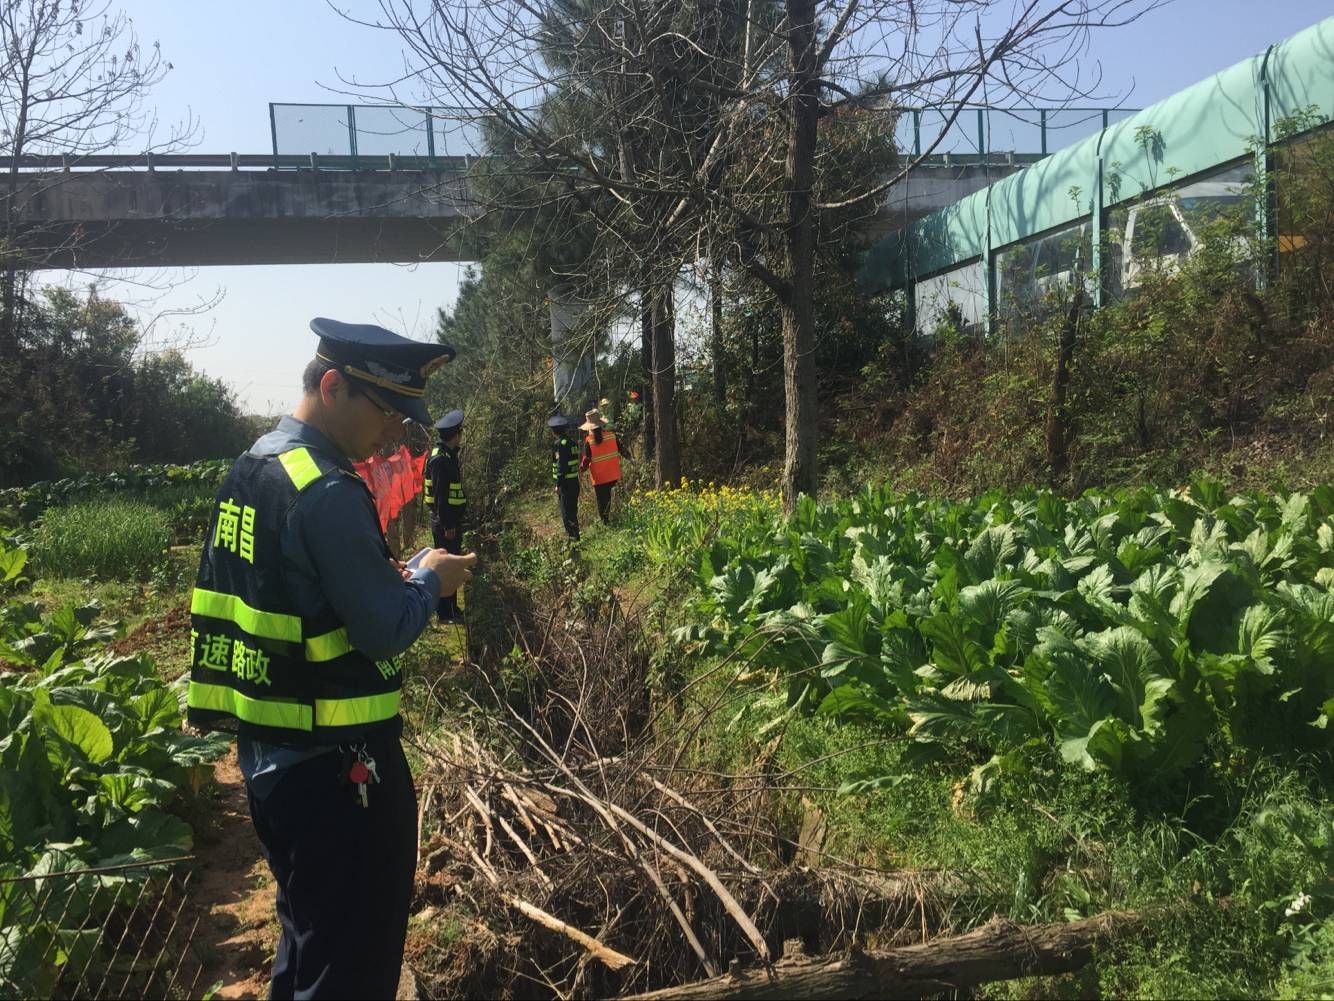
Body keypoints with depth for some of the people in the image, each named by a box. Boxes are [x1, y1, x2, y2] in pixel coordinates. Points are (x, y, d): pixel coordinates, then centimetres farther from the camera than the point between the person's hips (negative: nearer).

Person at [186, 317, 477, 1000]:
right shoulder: (329, 493, -22)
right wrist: (428, 578, -3)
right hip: (335, 763, -9)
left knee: (308, 931, 26)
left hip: (264, 747, 9)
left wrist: (382, 576, 9)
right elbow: (387, 632, -21)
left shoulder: (249, 470, 7)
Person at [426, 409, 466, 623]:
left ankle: (452, 608, 25)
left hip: (452, 519, 10)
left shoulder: (449, 455, 12)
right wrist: (447, 526, -21)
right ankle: (444, 613, 4)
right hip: (444, 522, -10)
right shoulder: (440, 459, -19)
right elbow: (440, 495, -22)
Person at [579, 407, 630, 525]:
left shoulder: (589, 440, -15)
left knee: (602, 499, 10)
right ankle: (606, 517, 22)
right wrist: (629, 457, 22)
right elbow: (621, 448, 5)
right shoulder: (611, 434, -6)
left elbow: (586, 458, -13)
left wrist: (581, 469, 4)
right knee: (608, 495, 21)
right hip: (613, 474, 3)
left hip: (598, 476, -3)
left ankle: (604, 520, 16)